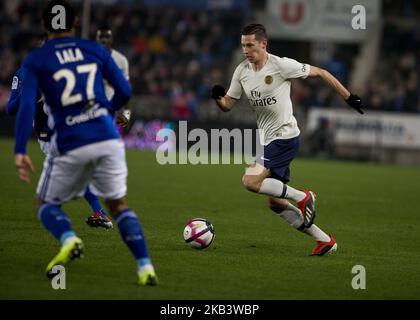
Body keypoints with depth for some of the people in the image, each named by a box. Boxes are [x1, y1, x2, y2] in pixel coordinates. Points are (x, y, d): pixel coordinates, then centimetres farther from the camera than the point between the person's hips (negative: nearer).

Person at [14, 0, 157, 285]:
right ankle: (145, 267, 2)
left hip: (70, 144, -2)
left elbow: (27, 106, -9)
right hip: (107, 137, 2)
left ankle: (68, 240, -15)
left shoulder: (35, 61, 2)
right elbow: (125, 92, 11)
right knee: (118, 205, 18)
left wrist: (20, 151, -11)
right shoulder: (95, 50, 10)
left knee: (46, 203, 17)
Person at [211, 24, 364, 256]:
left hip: (285, 136, -8)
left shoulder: (281, 65, -13)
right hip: (269, 140, 8)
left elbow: (319, 72, -4)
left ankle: (302, 197, -6)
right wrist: (217, 97, -15)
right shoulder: (242, 71, 6)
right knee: (275, 203, 8)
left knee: (250, 181, -23)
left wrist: (349, 97, 0)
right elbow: (227, 105, 9)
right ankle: (325, 241, 15)